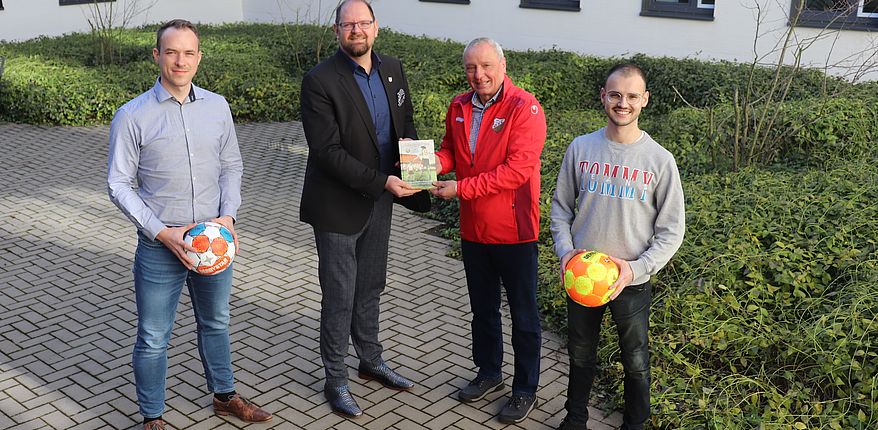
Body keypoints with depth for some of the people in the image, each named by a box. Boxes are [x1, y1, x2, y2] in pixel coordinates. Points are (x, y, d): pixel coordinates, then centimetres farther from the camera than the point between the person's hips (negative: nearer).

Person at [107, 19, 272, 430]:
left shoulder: (217, 106, 1)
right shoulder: (132, 116, -10)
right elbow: (119, 184, -7)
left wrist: (229, 215, -8)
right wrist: (162, 233, -16)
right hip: (160, 246, -3)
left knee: (215, 323, 21)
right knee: (153, 338, 7)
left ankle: (224, 395, 41)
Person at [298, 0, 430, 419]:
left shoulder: (392, 69, 4)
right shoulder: (319, 81, -17)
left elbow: (406, 123, 13)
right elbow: (327, 152, -21)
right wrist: (382, 182, -26)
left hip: (379, 202, 6)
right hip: (338, 207, -6)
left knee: (370, 288, 20)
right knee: (339, 297, 5)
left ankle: (371, 361, 38)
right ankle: (335, 380, 22)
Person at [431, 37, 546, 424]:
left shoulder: (525, 108, -16)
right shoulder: (459, 107, 5)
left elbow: (518, 168, -24)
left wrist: (462, 188, -25)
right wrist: (437, 162, -9)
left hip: (514, 231, -6)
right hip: (473, 228, 6)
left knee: (523, 315, 8)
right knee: (482, 308, 21)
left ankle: (525, 389, 24)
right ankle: (488, 373, 40)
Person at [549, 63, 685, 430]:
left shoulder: (660, 160, -8)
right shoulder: (581, 148, -3)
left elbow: (672, 230, -4)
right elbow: (560, 207, 5)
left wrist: (636, 268, -16)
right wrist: (565, 251, -10)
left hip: (632, 282, -1)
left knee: (635, 361, 15)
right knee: (580, 354, 19)